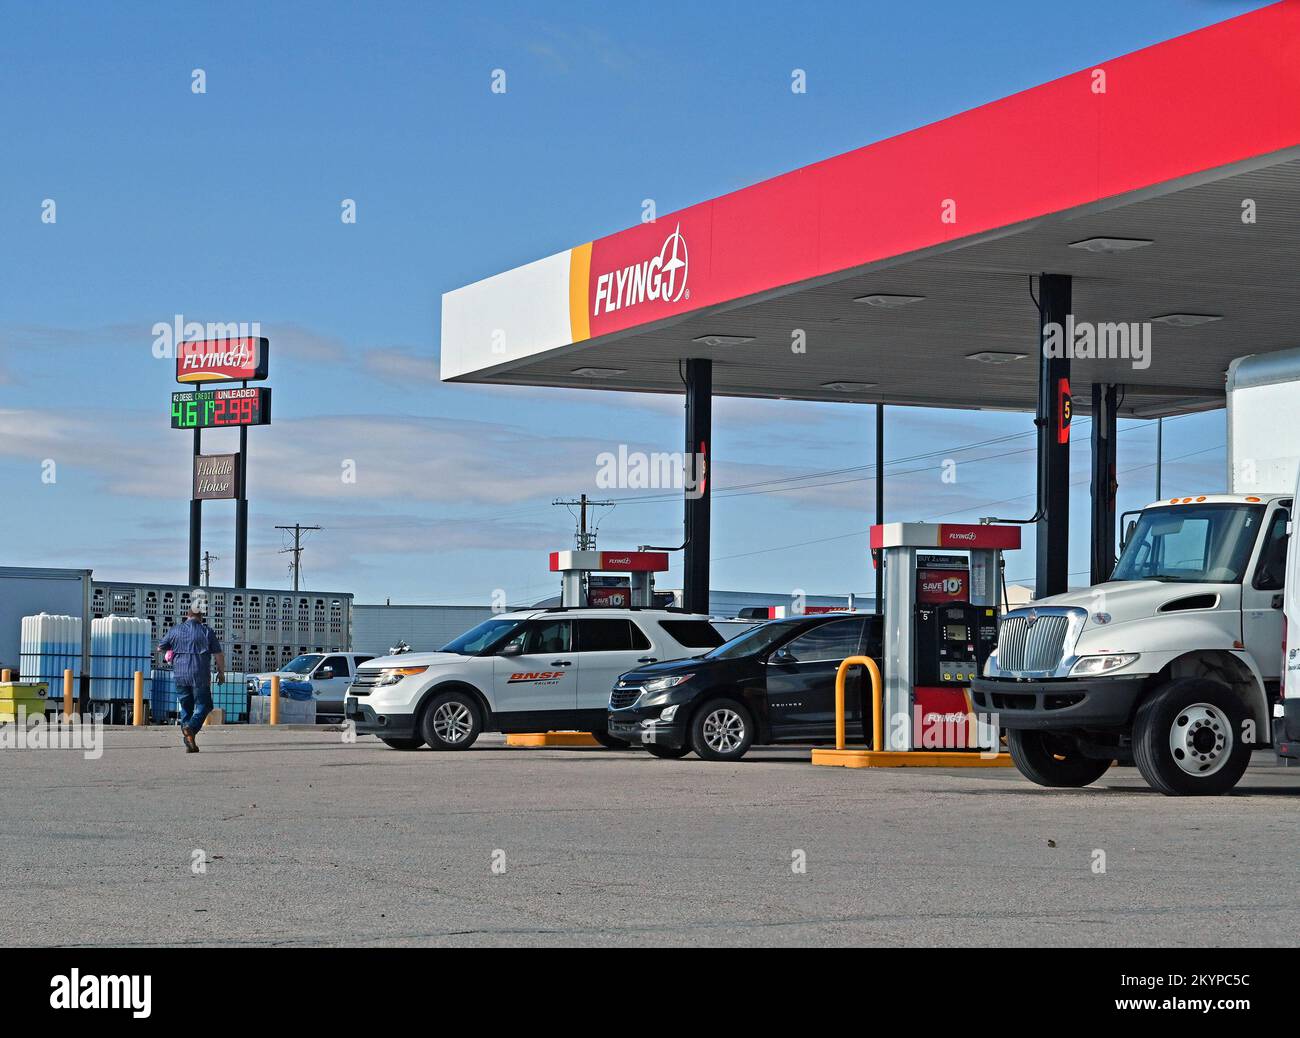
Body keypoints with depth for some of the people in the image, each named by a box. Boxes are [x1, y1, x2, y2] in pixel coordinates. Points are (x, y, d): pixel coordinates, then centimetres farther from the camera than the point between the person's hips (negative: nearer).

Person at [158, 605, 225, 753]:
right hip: (200, 675, -3)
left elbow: (160, 647, 19)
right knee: (203, 705, 5)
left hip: (180, 675, 3)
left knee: (186, 708, 12)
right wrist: (221, 672, 13)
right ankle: (191, 727, -23)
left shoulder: (175, 630, 8)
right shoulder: (207, 631, 1)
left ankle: (189, 744, 8)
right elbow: (219, 655, 0)